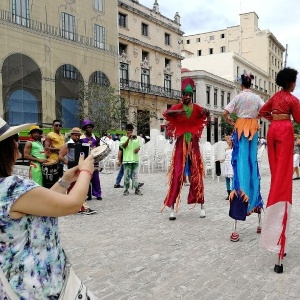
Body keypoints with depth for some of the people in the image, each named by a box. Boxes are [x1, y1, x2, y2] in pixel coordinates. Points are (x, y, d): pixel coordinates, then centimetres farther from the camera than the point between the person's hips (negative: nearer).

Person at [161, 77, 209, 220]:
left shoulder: (196, 107, 2)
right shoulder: (177, 107, -1)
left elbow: (205, 113, -14)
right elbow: (165, 113, -18)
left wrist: (206, 112, -38)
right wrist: (177, 112, -37)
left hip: (193, 143, 1)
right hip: (181, 143, -1)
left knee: (197, 174, 6)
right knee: (177, 174, -5)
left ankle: (202, 205, 14)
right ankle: (172, 207, -2)